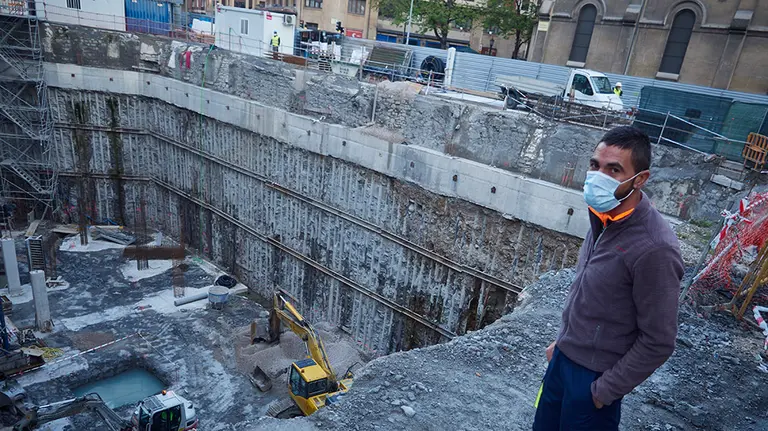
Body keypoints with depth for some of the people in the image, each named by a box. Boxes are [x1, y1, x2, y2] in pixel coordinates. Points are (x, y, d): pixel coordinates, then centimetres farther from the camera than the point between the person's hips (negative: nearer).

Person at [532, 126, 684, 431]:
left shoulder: (654, 249, -27)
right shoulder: (604, 218, -4)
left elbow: (658, 343, -20)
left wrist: (604, 391, -13)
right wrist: (563, 341, 15)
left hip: (594, 375, -7)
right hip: (564, 358, 7)